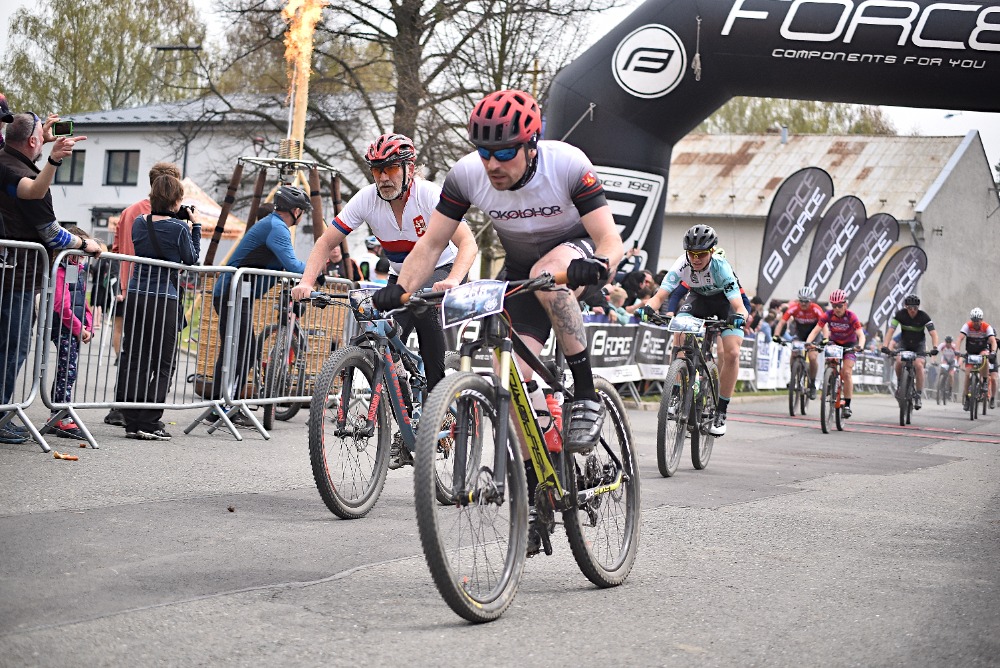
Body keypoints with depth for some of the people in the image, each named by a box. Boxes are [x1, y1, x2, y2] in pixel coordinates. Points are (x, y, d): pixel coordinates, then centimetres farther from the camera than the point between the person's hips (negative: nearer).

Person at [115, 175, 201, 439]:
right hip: (164, 299, -5)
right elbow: (191, 259, 2)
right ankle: (148, 423, -2)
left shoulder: (139, 222, 6)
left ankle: (132, 421, 8)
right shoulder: (179, 227, -9)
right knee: (162, 365, 3)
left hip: (135, 295, 5)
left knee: (133, 360, 8)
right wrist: (194, 227, 10)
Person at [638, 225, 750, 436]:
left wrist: (739, 317, -65)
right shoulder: (682, 265, -29)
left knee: (731, 353, -19)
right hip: (699, 297, 3)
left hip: (726, 300, -3)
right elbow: (660, 295, -35)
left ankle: (721, 413, -6)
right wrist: (649, 308, -56)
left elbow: (739, 307, -42)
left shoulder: (721, 267, -35)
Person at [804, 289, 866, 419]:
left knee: (846, 372, -16)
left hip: (849, 345, -3)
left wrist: (860, 346, -53)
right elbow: (816, 330, -23)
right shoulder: (828, 315, -20)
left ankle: (847, 405, -12)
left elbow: (861, 334, -32)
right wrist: (808, 342, -41)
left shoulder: (851, 316, -26)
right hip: (834, 343, 3)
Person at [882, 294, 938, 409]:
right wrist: (886, 346, -38)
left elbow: (933, 333, -28)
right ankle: (899, 383, 3)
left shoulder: (923, 316, -22)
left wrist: (934, 347, -44)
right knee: (899, 362, -26)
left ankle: (919, 395, -14)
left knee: (919, 365, -23)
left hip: (918, 344, -1)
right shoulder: (900, 314, -19)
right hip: (904, 343, 1)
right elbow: (890, 330, -24)